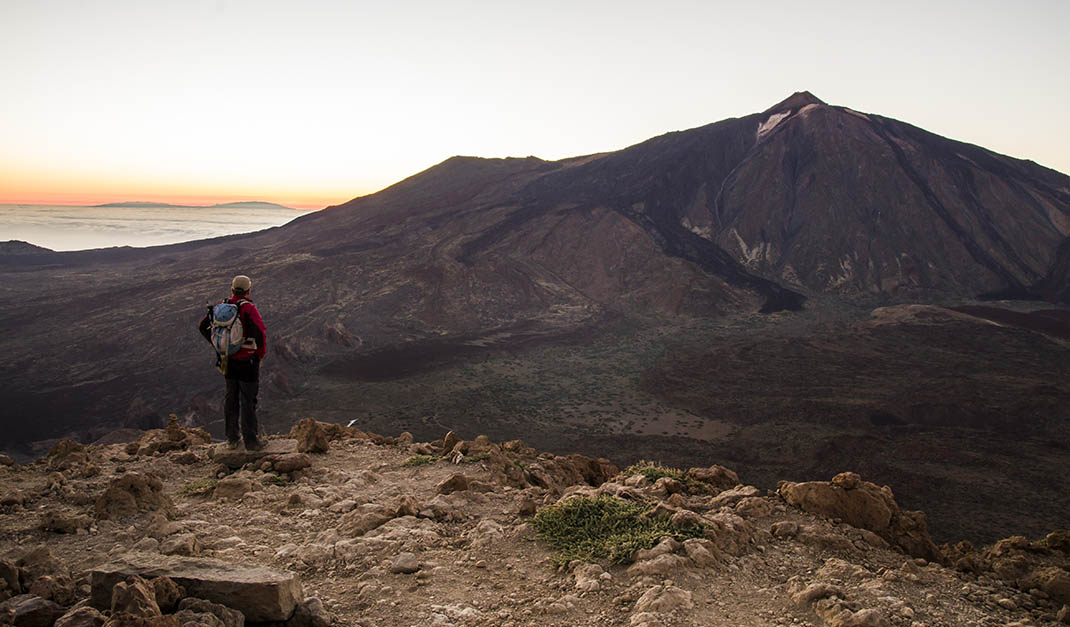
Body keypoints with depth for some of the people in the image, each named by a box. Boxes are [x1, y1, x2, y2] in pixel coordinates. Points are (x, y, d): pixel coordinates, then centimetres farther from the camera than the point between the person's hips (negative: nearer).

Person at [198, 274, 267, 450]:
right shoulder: (248, 308, -17)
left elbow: (203, 326, 6)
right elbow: (260, 332, -26)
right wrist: (261, 353, -9)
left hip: (228, 359, 6)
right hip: (247, 360, -5)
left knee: (231, 397, 17)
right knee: (248, 400, 2)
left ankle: (231, 438, 26)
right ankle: (250, 440, 9)